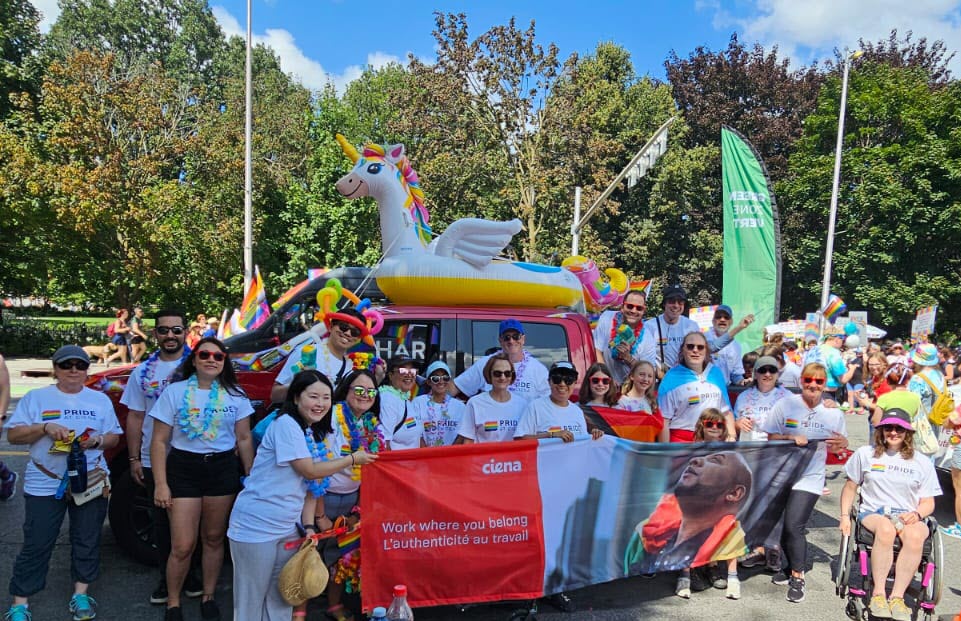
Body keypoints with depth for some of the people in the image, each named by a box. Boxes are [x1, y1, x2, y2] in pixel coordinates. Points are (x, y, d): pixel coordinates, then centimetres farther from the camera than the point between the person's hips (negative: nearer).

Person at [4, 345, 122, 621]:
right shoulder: (36, 397, 1)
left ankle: (80, 594, 23)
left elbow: (114, 437, 10)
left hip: (91, 482, 2)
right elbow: (13, 434, -2)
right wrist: (45, 427, -19)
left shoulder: (101, 400, 8)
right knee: (35, 545, 2)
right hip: (44, 484, -2)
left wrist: (98, 440, -12)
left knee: (87, 541, 9)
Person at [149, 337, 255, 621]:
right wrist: (160, 484, -8)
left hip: (223, 469, 2)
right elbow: (159, 441, -2)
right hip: (183, 469, -2)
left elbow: (244, 439, 7)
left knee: (214, 538, 11)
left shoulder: (235, 395, 3)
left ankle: (208, 597, 29)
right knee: (182, 546, -1)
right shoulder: (174, 392, -3)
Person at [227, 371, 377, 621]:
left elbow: (310, 486, 11)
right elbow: (310, 470, -17)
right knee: (252, 600, 5)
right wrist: (353, 459, -9)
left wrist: (309, 526, 2)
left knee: (281, 599, 16)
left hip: (288, 527, 8)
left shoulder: (316, 433, 10)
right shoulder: (286, 424, -16)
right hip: (256, 525, -8)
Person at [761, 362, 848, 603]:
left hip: (810, 478, -1)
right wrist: (791, 438, -20)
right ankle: (791, 566, 35)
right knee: (781, 526, 11)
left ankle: (797, 579, 5)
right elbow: (771, 437, -2)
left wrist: (842, 444, -15)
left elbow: (834, 448, 7)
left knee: (793, 526, -12)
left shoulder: (834, 413, 1)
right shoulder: (785, 405, -3)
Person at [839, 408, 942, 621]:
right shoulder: (865, 454, 11)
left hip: (908, 516, 1)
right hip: (873, 513, -1)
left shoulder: (922, 463, 12)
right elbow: (850, 486, 16)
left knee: (915, 536, -37)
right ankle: (878, 594, -32)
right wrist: (845, 516, 5)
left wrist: (916, 514, -10)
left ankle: (897, 597, -31)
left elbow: (928, 502, 13)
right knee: (886, 529, -38)